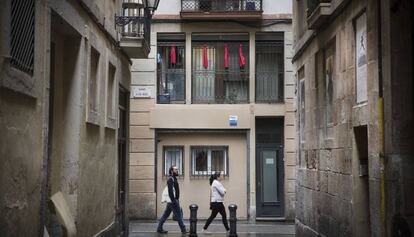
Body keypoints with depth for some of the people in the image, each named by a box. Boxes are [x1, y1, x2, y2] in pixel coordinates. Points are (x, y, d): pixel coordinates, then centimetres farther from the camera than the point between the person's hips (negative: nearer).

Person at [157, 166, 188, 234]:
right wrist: (174, 201, -24)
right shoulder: (170, 179, -14)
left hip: (174, 200, 10)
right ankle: (183, 230, 0)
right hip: (172, 200, -10)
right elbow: (170, 191, -22)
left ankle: (159, 228, 14)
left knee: (166, 214, 11)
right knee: (179, 215, -4)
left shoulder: (174, 179, 17)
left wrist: (176, 200, 20)